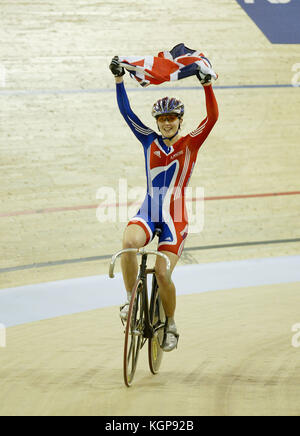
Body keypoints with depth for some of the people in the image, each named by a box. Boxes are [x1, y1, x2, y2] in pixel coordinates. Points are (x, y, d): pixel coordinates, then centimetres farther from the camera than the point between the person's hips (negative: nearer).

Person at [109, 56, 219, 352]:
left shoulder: (190, 144, 2)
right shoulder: (149, 141, 8)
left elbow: (212, 118, -13)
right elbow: (126, 111, 2)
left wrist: (207, 86, -26)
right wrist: (119, 79, -10)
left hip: (174, 219, -2)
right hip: (147, 214, 2)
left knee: (163, 274, -11)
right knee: (129, 242, -31)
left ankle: (170, 326, 14)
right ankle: (131, 299, -12)